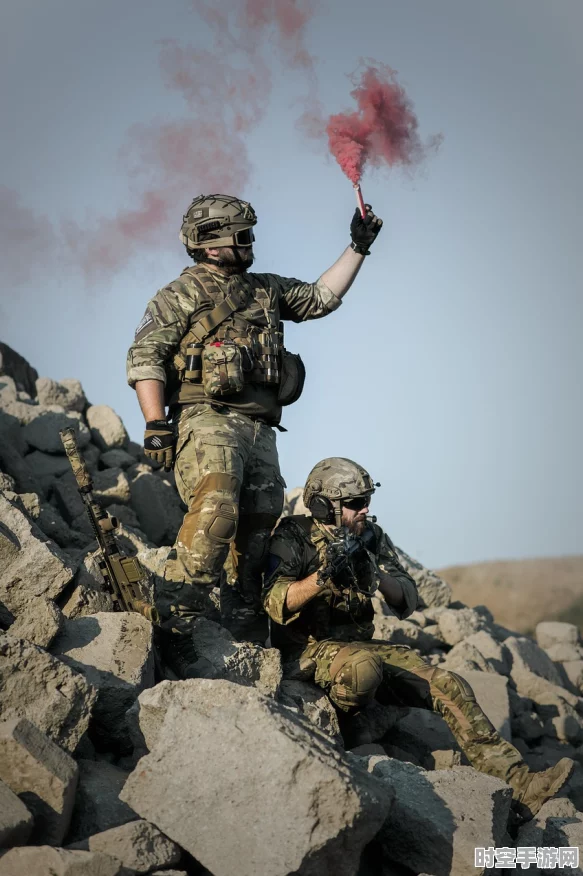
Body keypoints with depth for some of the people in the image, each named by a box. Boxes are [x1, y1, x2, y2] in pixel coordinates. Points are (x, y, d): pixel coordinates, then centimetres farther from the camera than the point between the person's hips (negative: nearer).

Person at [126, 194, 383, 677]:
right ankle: (175, 625, -29)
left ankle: (246, 628, 21)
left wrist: (358, 248, 25)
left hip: (258, 429, 7)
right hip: (208, 420, -7)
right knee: (215, 511, -28)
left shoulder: (266, 290, 24)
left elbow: (321, 297, 31)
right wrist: (156, 424, -14)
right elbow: (144, 357, -4)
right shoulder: (181, 295, 3)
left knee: (258, 526, 6)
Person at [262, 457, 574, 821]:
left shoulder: (371, 537, 8)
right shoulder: (293, 538, -7)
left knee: (451, 687, -12)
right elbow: (276, 604, -20)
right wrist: (322, 578, -36)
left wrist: (378, 575, -17)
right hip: (309, 649, -6)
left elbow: (407, 602, 3)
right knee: (364, 667, -41)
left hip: (361, 645, 6)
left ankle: (519, 785, -15)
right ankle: (350, 730, -9)